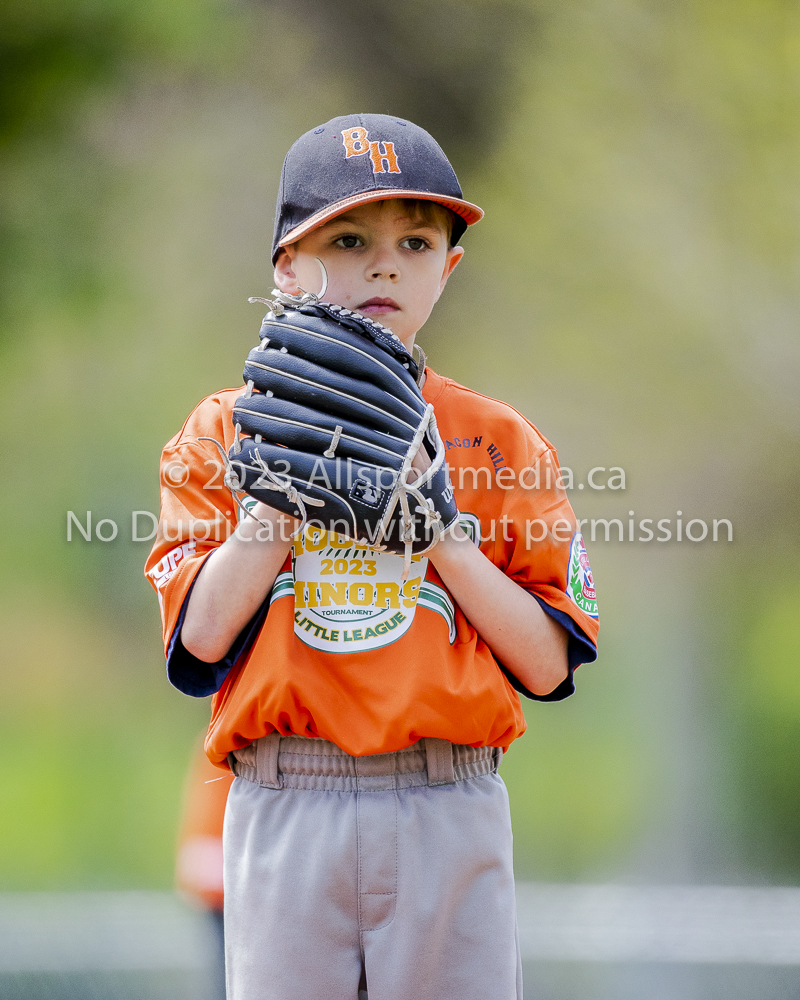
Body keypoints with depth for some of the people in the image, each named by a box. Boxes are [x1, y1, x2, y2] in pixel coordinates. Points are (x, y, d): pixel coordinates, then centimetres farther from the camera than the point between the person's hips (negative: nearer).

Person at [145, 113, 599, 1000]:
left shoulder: (497, 441, 7)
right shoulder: (227, 432, 7)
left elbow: (550, 667, 0)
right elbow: (200, 638, -6)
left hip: (451, 814, 0)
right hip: (286, 813, 0)